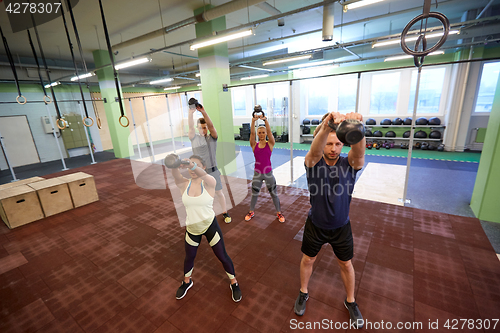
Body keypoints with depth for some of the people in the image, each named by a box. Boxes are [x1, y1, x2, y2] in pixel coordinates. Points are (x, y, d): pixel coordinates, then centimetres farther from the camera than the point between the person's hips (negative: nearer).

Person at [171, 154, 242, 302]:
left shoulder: (209, 182, -15)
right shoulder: (184, 184, -8)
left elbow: (203, 174, -39)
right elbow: (175, 174, -30)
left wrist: (193, 166, -61)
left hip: (210, 225, -3)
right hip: (192, 229, 3)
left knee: (222, 256, 9)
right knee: (189, 257, 22)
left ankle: (234, 284, 35)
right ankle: (187, 282, 53)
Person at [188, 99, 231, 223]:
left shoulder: (212, 137, -3)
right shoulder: (194, 138, 1)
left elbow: (211, 125, -21)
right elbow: (190, 127, -16)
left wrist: (203, 112, -35)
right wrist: (191, 113, -32)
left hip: (212, 171, -1)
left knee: (219, 193, 8)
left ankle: (225, 212, 27)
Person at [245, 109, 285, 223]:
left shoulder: (270, 144, -4)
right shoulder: (254, 145, -1)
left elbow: (269, 132, -18)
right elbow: (252, 133, -15)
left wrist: (265, 120, -32)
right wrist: (253, 121, -28)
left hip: (268, 173, -1)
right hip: (257, 173, 1)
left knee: (274, 194, 11)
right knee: (254, 194, 14)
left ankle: (279, 213, 30)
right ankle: (251, 212, 36)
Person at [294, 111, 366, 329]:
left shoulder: (350, 163, -13)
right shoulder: (314, 162, -16)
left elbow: (359, 151, -36)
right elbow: (315, 150, -40)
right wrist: (326, 126, -60)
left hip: (341, 226, 1)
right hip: (315, 224, -1)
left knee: (346, 264, 19)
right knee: (307, 260, 17)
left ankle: (351, 302, 46)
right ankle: (303, 293, 45)